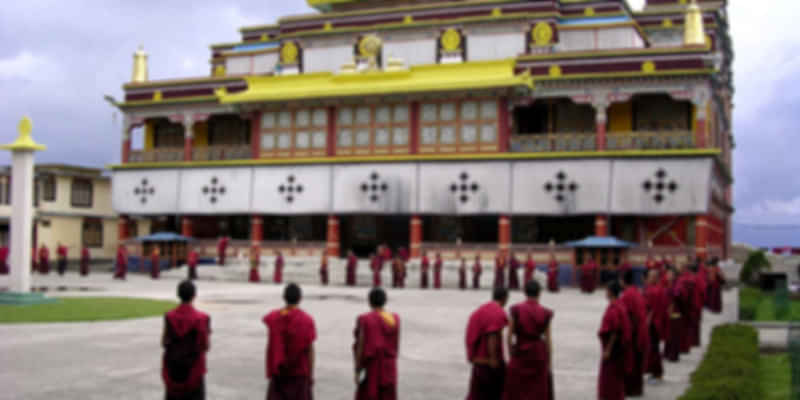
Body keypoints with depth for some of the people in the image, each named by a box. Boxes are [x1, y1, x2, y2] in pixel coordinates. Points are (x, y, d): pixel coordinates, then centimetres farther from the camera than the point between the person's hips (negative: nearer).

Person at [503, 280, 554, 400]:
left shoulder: (516, 310, -7)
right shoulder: (545, 314, -5)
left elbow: (509, 336, -5)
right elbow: (548, 341, -4)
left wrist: (511, 356, 7)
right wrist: (549, 364, 4)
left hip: (520, 355, 0)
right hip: (539, 356, 1)